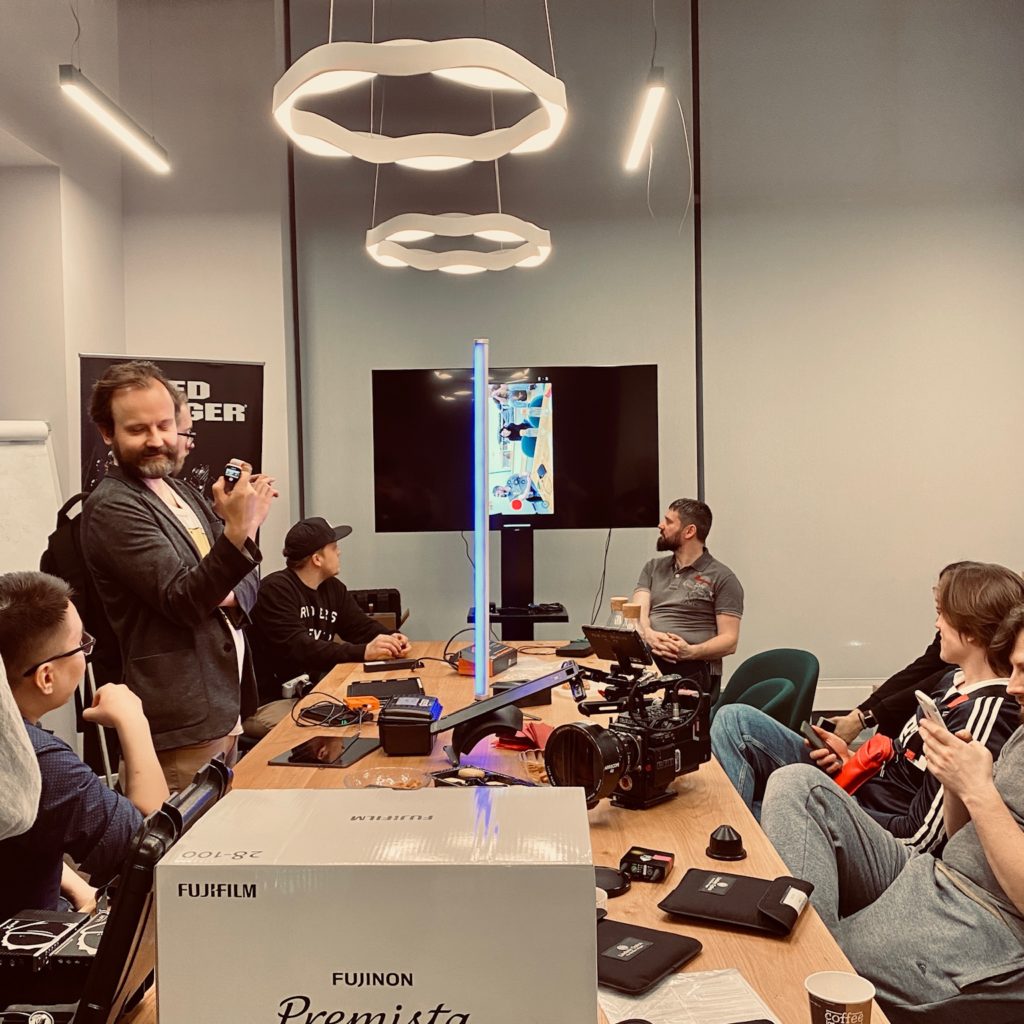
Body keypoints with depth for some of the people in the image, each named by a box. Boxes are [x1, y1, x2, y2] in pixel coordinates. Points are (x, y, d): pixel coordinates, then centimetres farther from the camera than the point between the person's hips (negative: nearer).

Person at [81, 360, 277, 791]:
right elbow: (184, 601, -22)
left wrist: (228, 597, -9)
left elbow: (246, 580, 14)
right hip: (183, 723, -9)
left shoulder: (181, 491, 12)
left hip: (225, 705, 9)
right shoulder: (112, 508, -13)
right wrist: (238, 530, -36)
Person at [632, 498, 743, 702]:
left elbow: (729, 641, 0)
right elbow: (637, 614, 8)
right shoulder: (653, 568, 23)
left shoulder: (722, 578, 6)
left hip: (693, 668, -4)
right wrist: (650, 636, -16)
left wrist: (690, 652, -19)